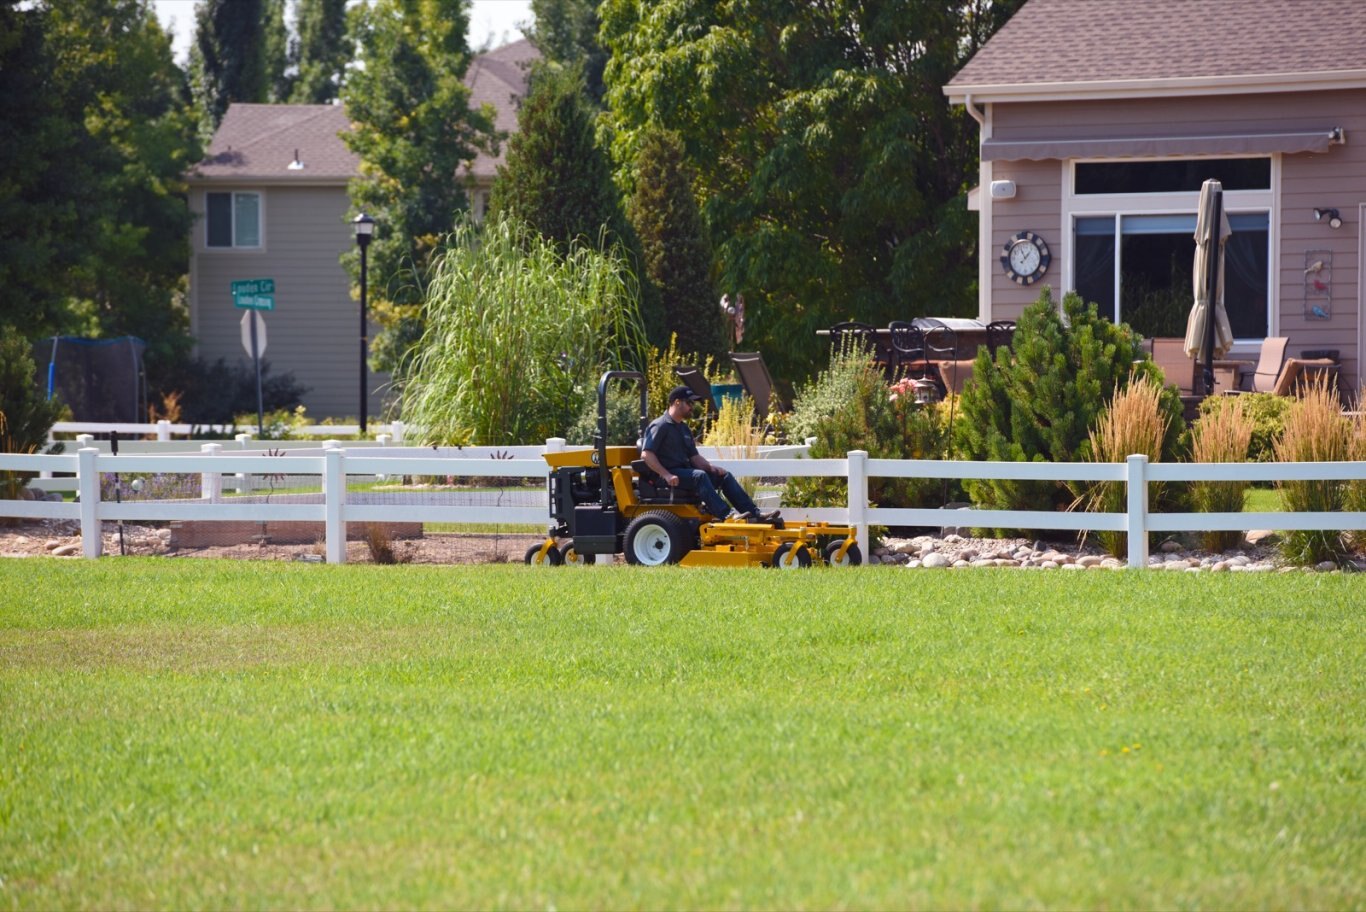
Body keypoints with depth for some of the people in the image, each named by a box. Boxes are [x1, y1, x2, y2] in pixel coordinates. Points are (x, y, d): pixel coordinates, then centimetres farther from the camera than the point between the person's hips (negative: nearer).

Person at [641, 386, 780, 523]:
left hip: (685, 470, 9)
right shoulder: (660, 426, -8)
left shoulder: (683, 428, 21)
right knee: (699, 476, -34)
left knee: (724, 475, -2)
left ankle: (755, 514, -13)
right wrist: (666, 475, -25)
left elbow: (694, 456, 20)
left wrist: (710, 467, 1)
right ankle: (726, 516, -46)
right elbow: (646, 454, -17)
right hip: (669, 473, -9)